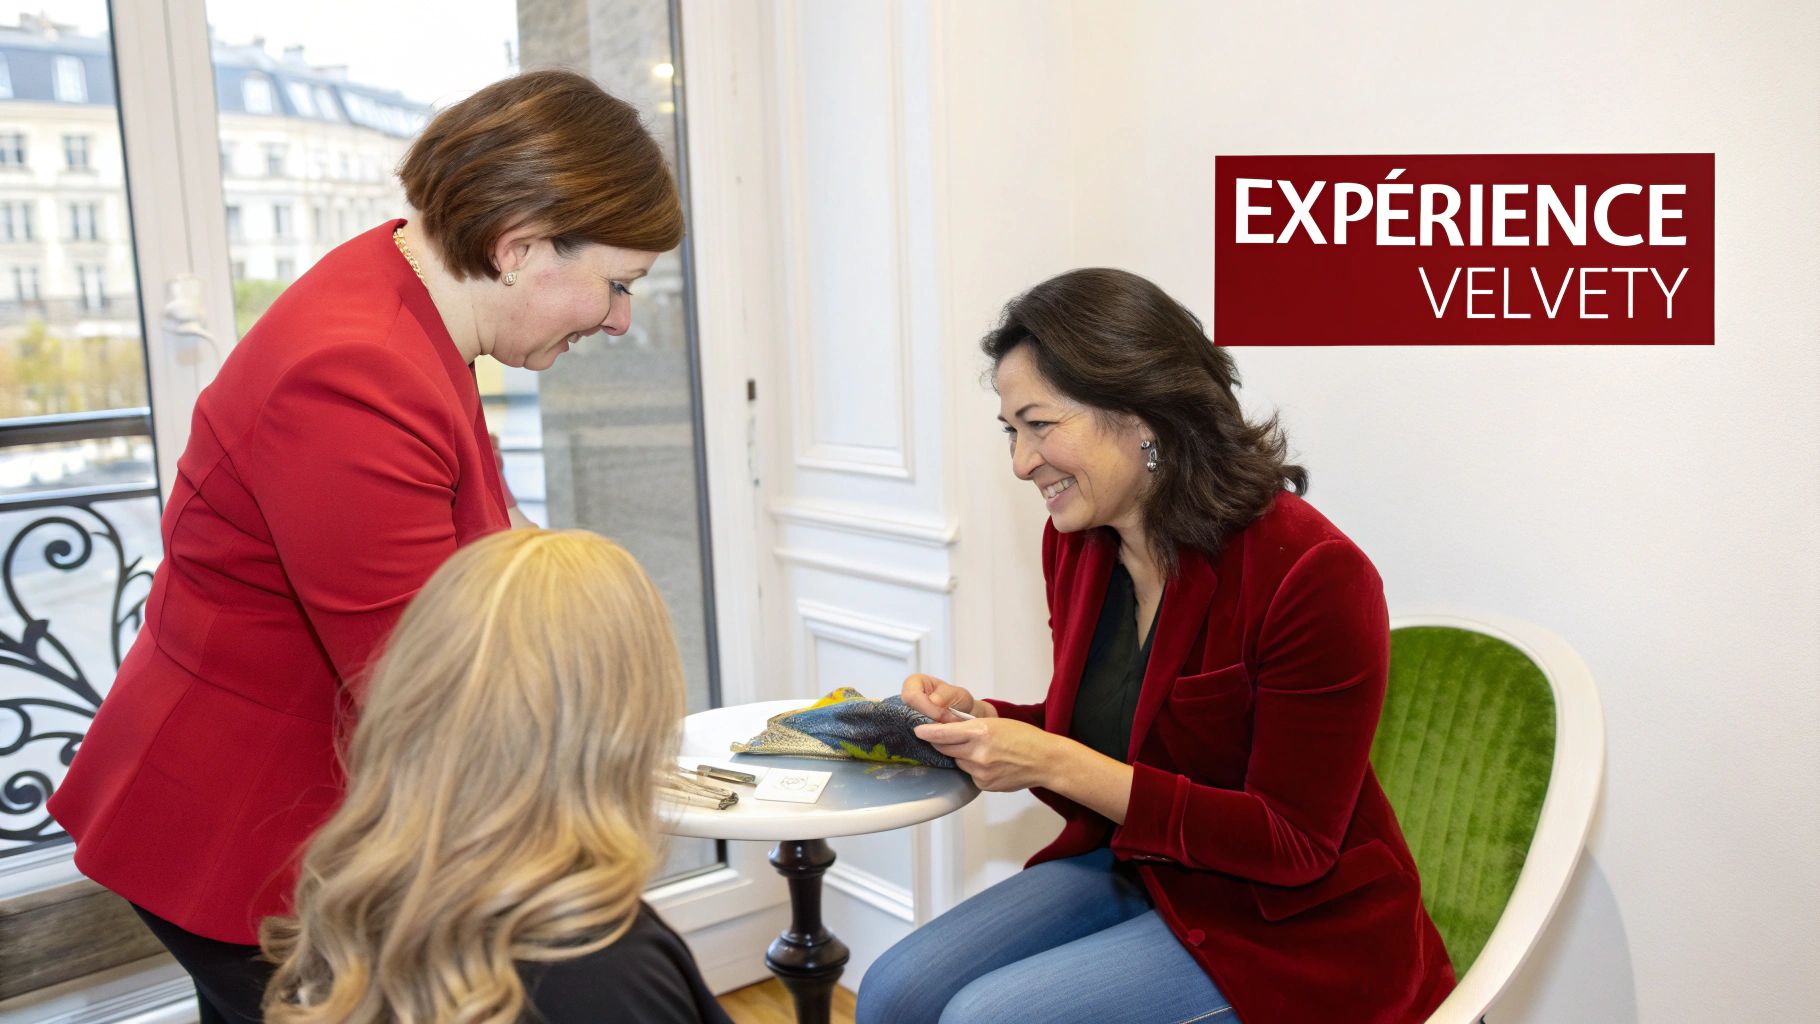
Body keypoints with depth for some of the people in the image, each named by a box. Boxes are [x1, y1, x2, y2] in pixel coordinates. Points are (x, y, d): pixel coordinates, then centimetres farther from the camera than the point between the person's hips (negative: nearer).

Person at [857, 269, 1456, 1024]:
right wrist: (980, 720, -11)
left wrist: (1059, 765, -28)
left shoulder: (1314, 574, -23)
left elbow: (1294, 847, -19)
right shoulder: (1073, 542, -2)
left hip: (1291, 925, -6)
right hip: (1131, 869, 6)